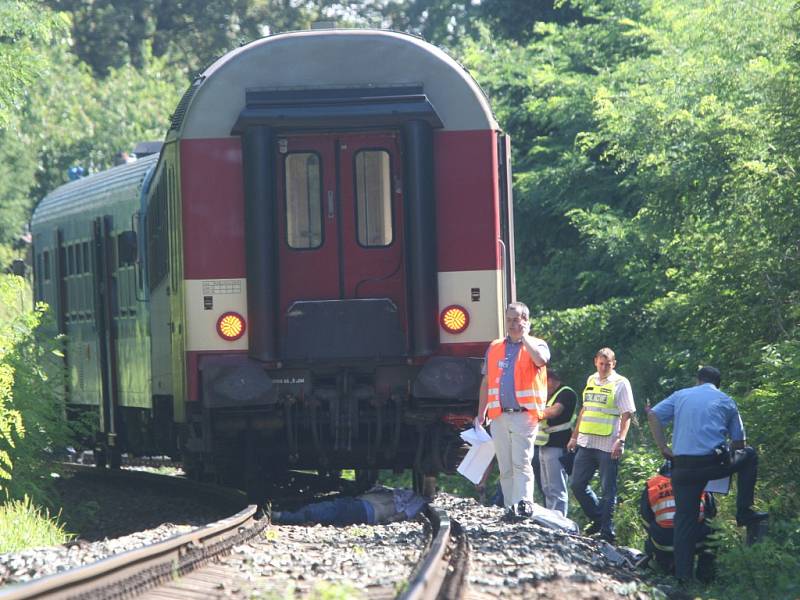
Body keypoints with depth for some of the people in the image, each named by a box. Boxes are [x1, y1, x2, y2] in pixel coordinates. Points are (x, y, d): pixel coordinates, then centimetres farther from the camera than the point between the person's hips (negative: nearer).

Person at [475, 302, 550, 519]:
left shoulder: (536, 345, 4)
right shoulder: (495, 348, 18)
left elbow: (541, 359, -21)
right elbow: (486, 382, 20)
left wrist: (524, 337, -9)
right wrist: (481, 414, 15)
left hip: (524, 415, -5)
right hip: (499, 417, 5)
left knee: (521, 462, -15)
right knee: (505, 467, 5)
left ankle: (524, 504, -22)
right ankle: (510, 507, 8)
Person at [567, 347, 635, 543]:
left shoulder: (620, 384, -3)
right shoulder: (591, 380, 15)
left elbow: (626, 415, -8)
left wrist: (621, 441, -18)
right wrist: (575, 436, 21)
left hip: (608, 446, -7)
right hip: (586, 443, 7)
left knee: (608, 490, -2)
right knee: (577, 484, 7)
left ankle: (607, 531, 2)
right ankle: (598, 519, 23)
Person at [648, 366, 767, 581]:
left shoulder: (680, 396, 16)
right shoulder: (726, 402, 13)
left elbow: (653, 414, 5)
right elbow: (738, 442, 12)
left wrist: (663, 448, 6)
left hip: (683, 466, 2)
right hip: (715, 464, -2)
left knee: (685, 520, 8)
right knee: (749, 456, 26)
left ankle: (683, 574, 3)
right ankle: (745, 511, 21)